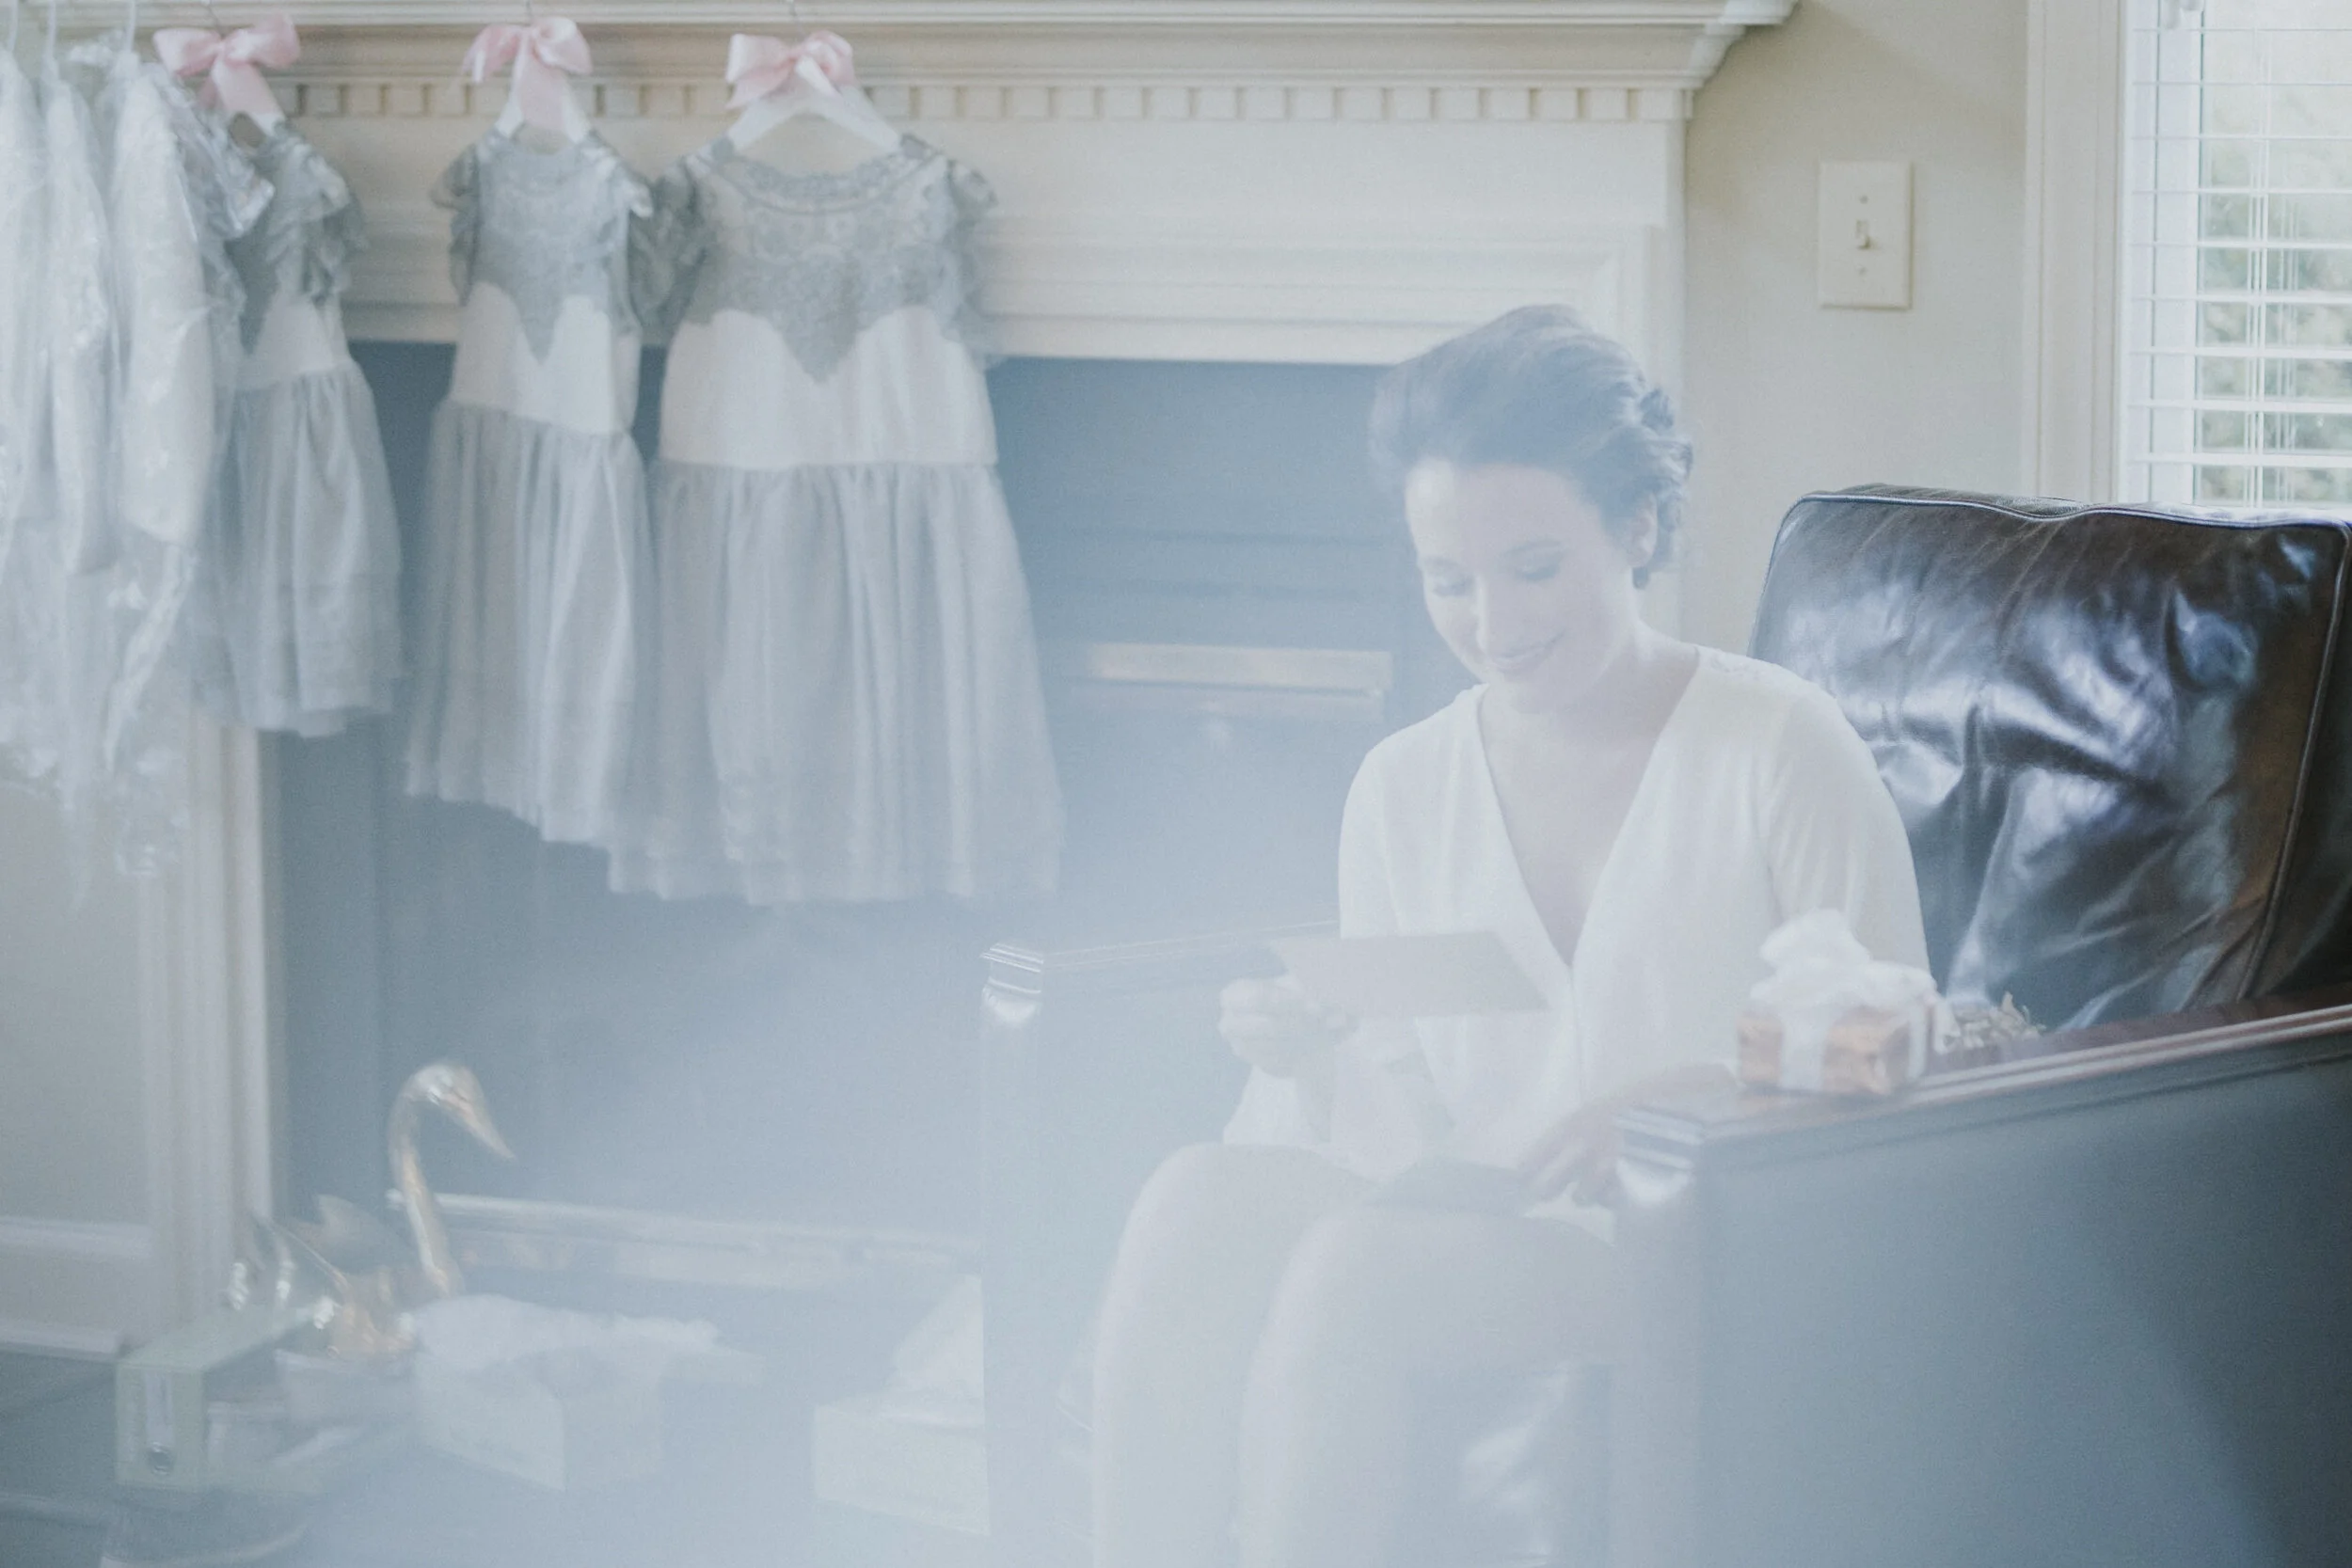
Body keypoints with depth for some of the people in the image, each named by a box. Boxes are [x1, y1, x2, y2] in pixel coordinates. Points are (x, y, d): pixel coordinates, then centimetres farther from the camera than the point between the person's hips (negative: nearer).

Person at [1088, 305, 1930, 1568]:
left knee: (1362, 1265, -33)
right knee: (1197, 1200, -27)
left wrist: (1677, 1098, -20)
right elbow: (1404, 1120, 12)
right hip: (1468, 1224, 5)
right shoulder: (1400, 789, 14)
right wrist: (1314, 1063, -11)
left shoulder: (1779, 747, 0)